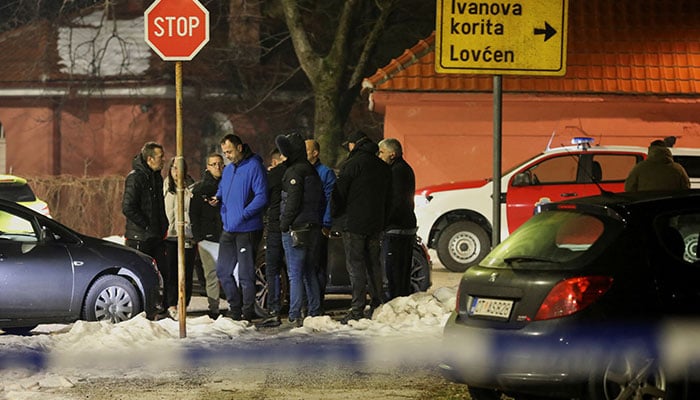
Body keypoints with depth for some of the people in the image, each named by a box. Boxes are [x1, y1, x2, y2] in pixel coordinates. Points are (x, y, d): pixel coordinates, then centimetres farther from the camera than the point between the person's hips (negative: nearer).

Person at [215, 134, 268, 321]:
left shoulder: (254, 167, -10)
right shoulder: (228, 170, 15)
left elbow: (261, 197, -15)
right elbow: (222, 190, 27)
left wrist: (243, 214, -21)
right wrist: (218, 198, 3)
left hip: (247, 229, -8)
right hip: (228, 229, 8)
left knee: (245, 273, -3)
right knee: (223, 271, 10)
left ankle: (248, 311, 5)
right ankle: (235, 307, 21)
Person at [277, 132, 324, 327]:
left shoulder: (294, 172, -12)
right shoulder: (312, 171, 16)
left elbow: (293, 201, -17)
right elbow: (322, 200, 19)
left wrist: (285, 223, -12)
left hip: (296, 229, -9)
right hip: (312, 227, 9)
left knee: (295, 274, -9)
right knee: (309, 272, 15)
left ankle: (295, 316, -12)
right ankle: (315, 313, 16)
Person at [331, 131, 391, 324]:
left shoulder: (353, 164, -10)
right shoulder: (383, 167, 15)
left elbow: (339, 192, -9)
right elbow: (387, 199, 20)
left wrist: (333, 215, 4)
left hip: (354, 223, -7)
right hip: (375, 224, 7)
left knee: (355, 265, -8)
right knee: (373, 264, 14)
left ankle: (357, 310, -12)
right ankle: (377, 306, 16)